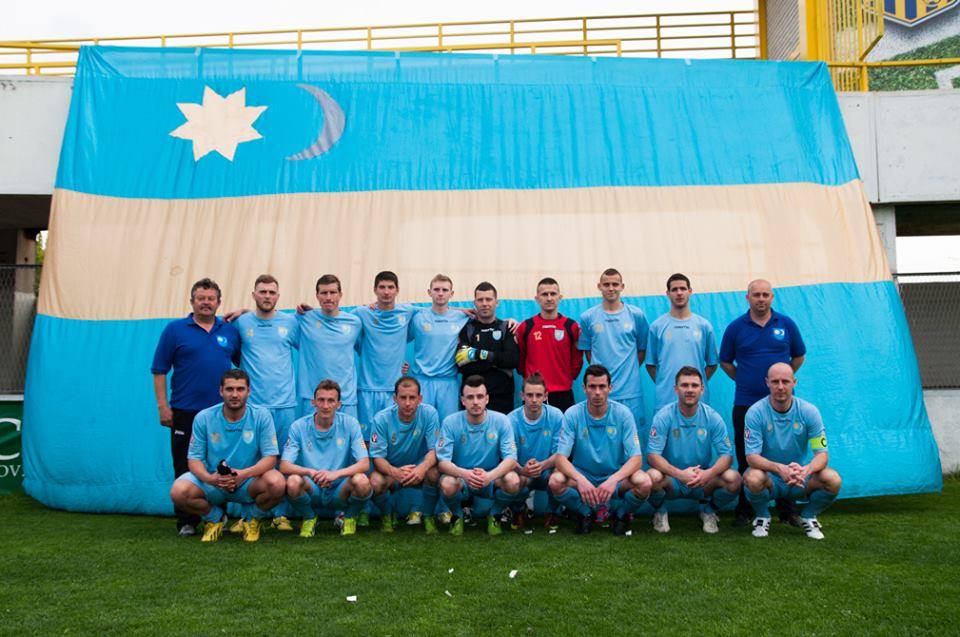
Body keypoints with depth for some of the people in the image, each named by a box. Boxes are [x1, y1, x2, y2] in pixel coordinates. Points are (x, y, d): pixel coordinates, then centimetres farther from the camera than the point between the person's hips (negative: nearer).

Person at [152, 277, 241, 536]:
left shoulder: (230, 331, 10)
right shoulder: (175, 330, 2)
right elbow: (159, 371, 0)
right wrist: (163, 406, -6)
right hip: (185, 413, -2)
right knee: (186, 469, 2)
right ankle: (186, 522, 13)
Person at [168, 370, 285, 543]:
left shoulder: (261, 416, -10)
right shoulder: (203, 418, -6)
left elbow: (270, 457, -12)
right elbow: (194, 459, -4)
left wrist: (244, 474, -30)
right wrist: (210, 478, -26)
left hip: (249, 482, -1)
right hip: (212, 482, 1)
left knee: (276, 483, -32)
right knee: (178, 492, -26)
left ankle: (252, 518, 3)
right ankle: (216, 518, 7)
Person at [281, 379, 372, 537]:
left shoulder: (349, 423, -6)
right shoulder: (299, 427, -5)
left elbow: (365, 464, -13)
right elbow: (284, 466, -12)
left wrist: (336, 473, -31)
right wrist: (310, 472, -32)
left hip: (340, 491, 0)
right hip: (311, 491, 0)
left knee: (362, 481, -31)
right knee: (293, 482, -32)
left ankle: (350, 517, 4)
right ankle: (308, 518, 3)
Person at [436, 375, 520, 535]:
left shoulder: (500, 421, -9)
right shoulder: (450, 422, -11)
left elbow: (511, 458, -15)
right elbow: (442, 461, -16)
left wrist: (490, 475, -36)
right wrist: (465, 474, -37)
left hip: (491, 479, 1)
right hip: (460, 477, -1)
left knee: (513, 481, -29)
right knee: (447, 484, -34)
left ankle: (494, 514, 4)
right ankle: (457, 515, 2)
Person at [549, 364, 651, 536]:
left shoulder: (623, 413, -11)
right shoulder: (572, 414, -11)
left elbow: (636, 458, -16)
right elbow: (560, 457, -17)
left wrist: (613, 479, -36)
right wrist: (580, 479, -38)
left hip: (616, 475, 0)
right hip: (582, 475, 0)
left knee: (644, 483, -30)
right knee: (556, 481, -30)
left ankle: (622, 514, 5)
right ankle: (585, 513, 3)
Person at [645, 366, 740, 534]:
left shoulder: (712, 417, -4)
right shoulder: (664, 416, -10)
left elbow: (727, 455, -7)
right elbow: (652, 456, -16)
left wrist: (709, 473, -29)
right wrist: (680, 474, -33)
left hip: (703, 482, 2)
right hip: (671, 480, -2)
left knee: (733, 479, -26)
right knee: (653, 477, -35)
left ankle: (708, 510, 7)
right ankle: (659, 512, 2)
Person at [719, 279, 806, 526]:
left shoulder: (786, 324, 3)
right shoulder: (736, 327, 1)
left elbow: (799, 357, 14)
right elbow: (725, 362, 10)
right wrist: (744, 379, 4)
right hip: (746, 403, 0)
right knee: (746, 459, 4)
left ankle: (787, 510, 18)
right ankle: (744, 510, 14)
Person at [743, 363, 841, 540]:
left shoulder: (809, 411, -8)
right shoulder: (755, 412, -14)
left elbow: (822, 453, -12)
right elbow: (752, 456, -19)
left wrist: (806, 469, -35)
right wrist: (779, 468, -38)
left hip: (802, 479, 2)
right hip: (770, 478, -2)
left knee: (833, 479, -26)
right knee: (752, 478, -35)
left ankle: (808, 516, 6)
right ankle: (762, 517, 0)